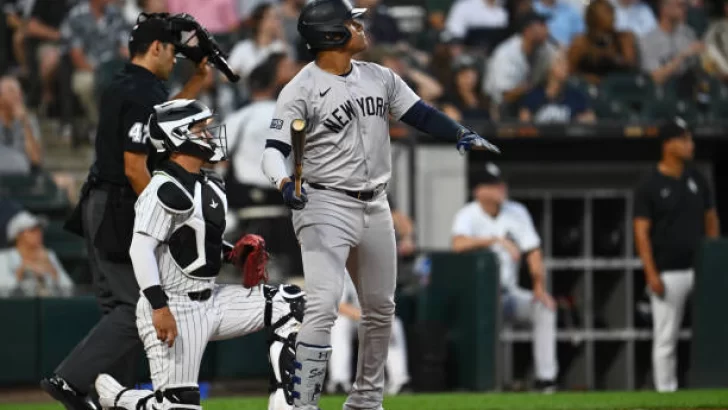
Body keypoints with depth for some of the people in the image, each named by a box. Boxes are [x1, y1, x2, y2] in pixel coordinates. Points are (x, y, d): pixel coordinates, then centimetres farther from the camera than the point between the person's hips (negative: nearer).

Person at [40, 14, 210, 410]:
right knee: (140, 306, -8)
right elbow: (135, 168, -21)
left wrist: (196, 81, 29)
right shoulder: (143, 93, -16)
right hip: (122, 212, -10)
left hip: (99, 207, 10)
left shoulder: (119, 87, 13)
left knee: (119, 307, 13)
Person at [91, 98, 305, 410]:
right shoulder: (165, 190, -17)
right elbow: (141, 249, -25)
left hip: (210, 300, 9)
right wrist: (159, 307, -31)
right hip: (175, 308, -9)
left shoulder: (211, 185, 12)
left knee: (289, 303, 2)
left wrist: (232, 254, 8)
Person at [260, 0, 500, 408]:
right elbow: (275, 149, -16)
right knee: (323, 305, -19)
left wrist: (462, 134, -9)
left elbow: (420, 114, 9)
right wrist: (285, 183, -36)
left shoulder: (380, 78, 7)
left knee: (381, 308, 15)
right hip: (326, 206, -7)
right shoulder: (302, 90, -11)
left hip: (376, 207, 7)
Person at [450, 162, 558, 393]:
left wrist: (539, 287, -10)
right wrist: (496, 240, -37)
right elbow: (458, 244, -30)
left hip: (508, 293, 4)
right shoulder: (468, 215, -8)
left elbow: (533, 252, 4)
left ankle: (545, 378, -20)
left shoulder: (517, 213, 7)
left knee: (544, 306, -18)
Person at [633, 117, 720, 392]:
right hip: (668, 274, -5)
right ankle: (666, 394, 5)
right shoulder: (649, 186, -6)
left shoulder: (696, 179, 9)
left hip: (700, 268, 5)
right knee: (665, 339, -1)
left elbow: (711, 220, 16)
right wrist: (651, 274, -16)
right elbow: (641, 232, -8)